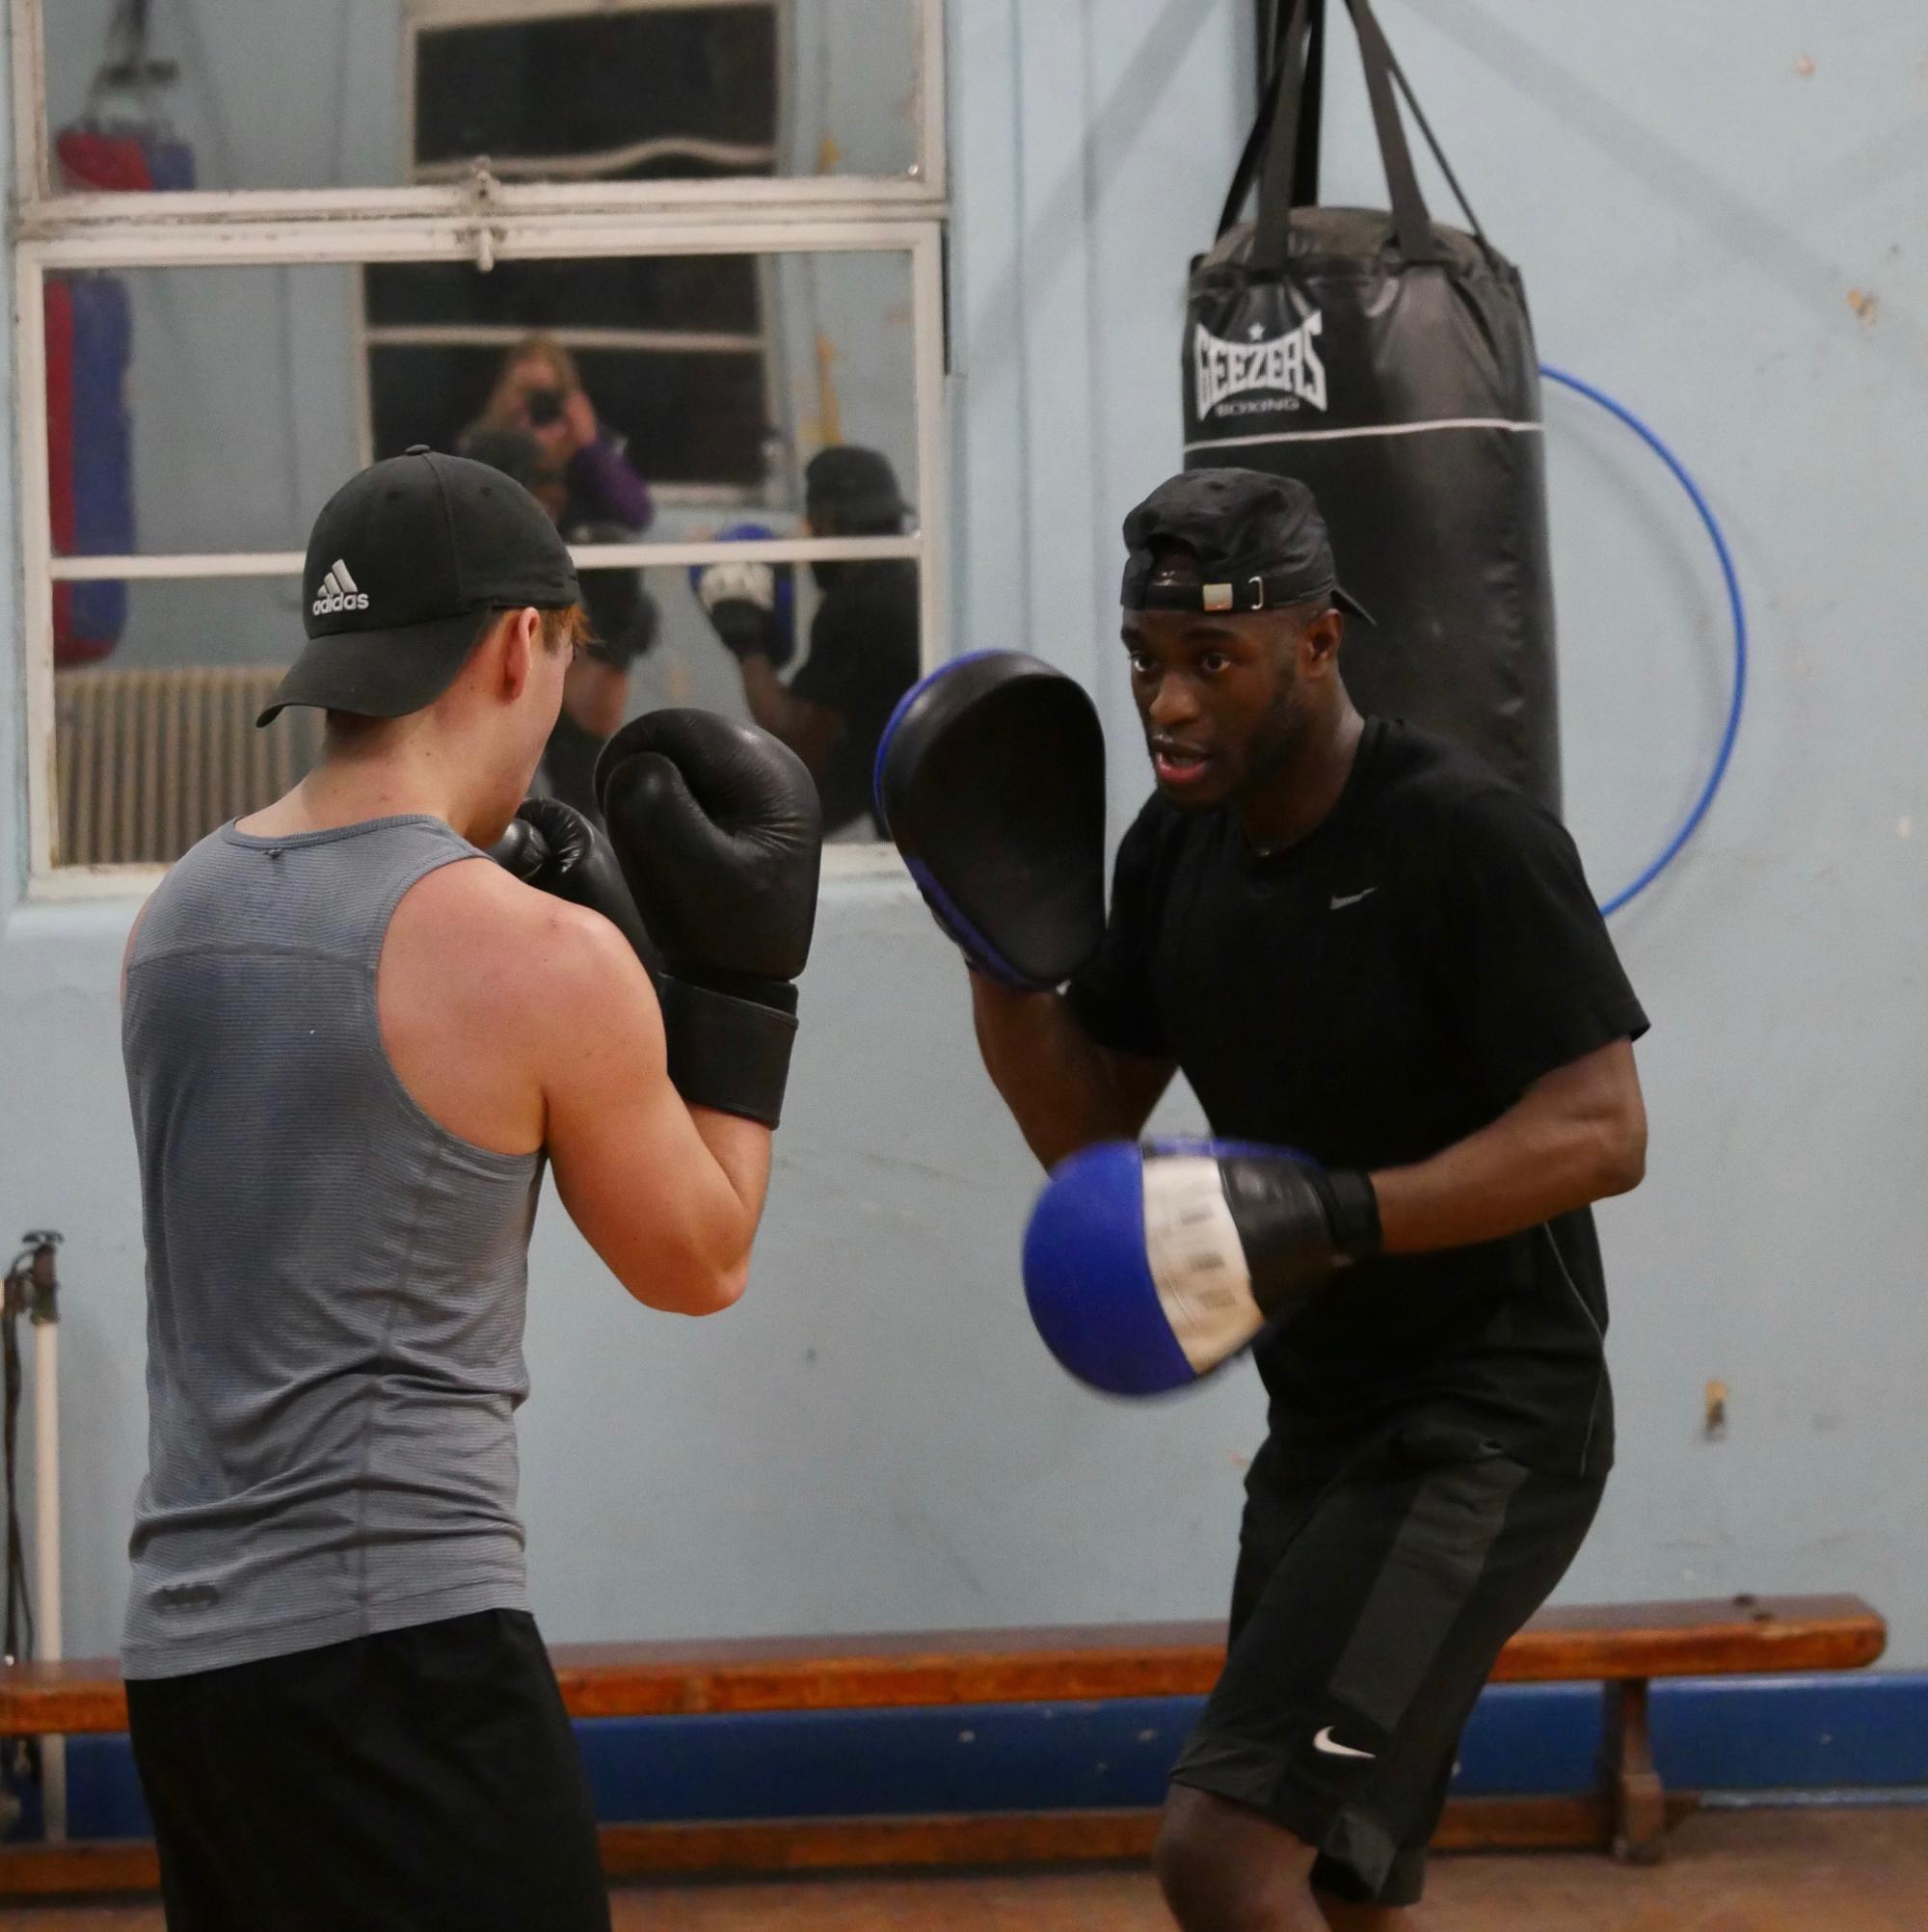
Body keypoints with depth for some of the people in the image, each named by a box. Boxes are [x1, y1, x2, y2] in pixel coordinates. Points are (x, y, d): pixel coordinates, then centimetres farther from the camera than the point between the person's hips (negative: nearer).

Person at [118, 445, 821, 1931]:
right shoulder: (538, 954, -10)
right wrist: (743, 984, 12)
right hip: (397, 1643, -8)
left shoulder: (177, 917, 9)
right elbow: (700, 1267, 4)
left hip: (189, 1636, 8)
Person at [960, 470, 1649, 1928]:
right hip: (1324, 1425, 9)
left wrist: (1341, 1213, -36)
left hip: (1481, 1435, -9)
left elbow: (1601, 1133, -24)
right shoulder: (1178, 849, 5)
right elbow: (1088, 1135, 11)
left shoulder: (1465, 837, -19)